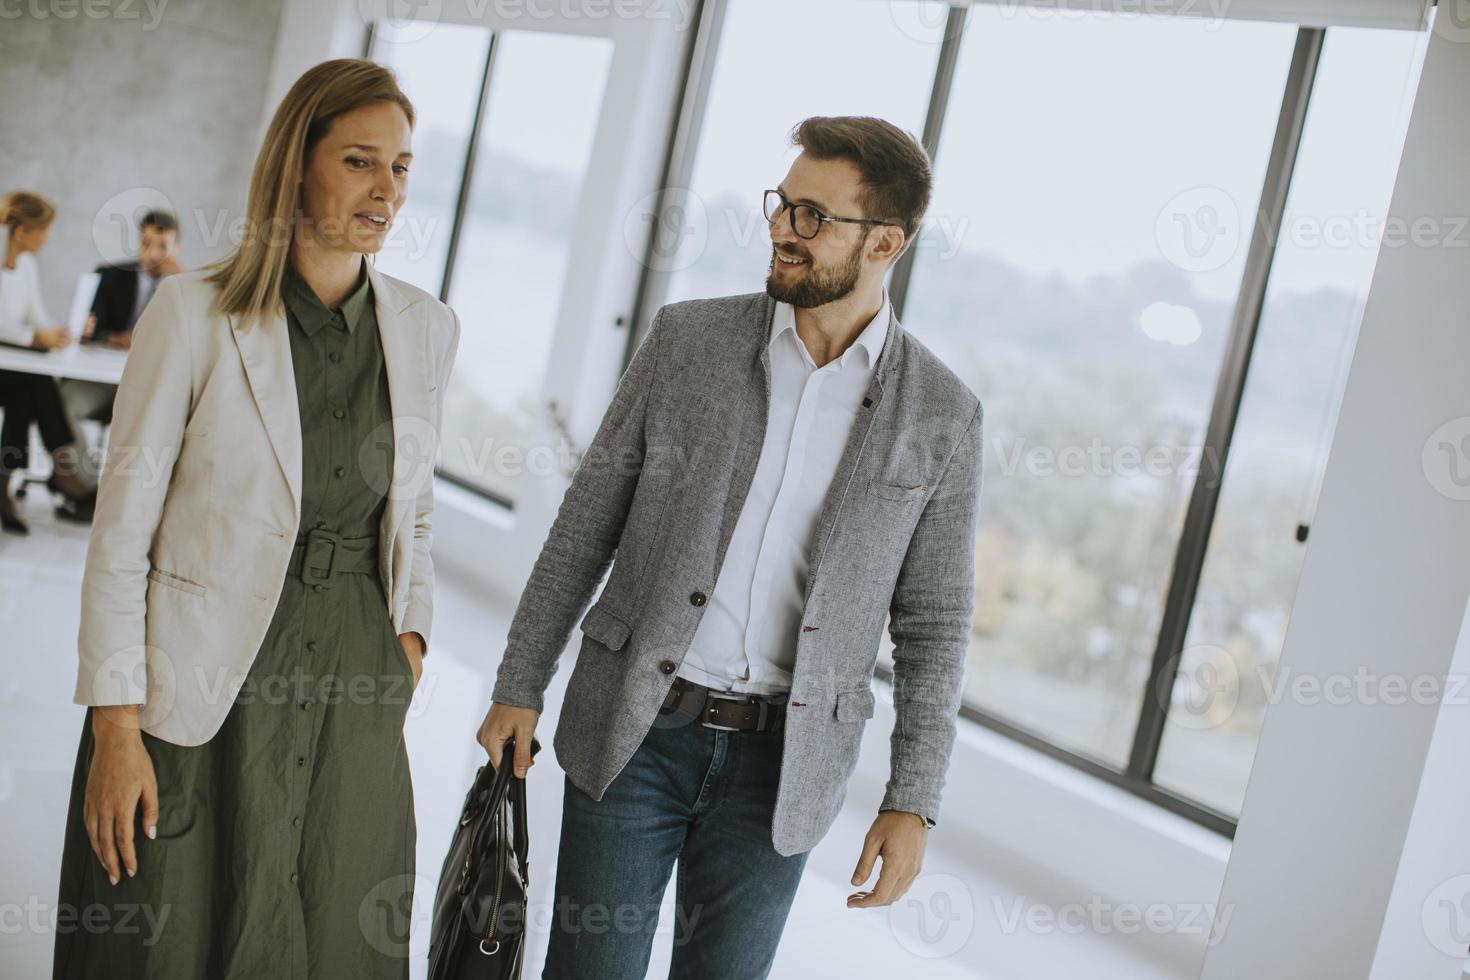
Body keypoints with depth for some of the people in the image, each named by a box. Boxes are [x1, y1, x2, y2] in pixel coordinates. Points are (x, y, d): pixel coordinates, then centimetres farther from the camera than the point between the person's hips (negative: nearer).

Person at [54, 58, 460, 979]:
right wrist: (115, 728, -10)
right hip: (199, 694, -3)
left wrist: (410, 635, 3)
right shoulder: (195, 311, -8)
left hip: (352, 697, 4)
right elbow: (122, 531, -7)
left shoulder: (427, 327, 4)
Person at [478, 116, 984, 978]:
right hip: (632, 733, 1)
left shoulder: (941, 414, -3)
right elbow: (585, 525, 4)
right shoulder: (688, 339, -1)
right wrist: (520, 687, 3)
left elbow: (933, 624, 1)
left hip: (782, 763, 0)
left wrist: (913, 804, -3)